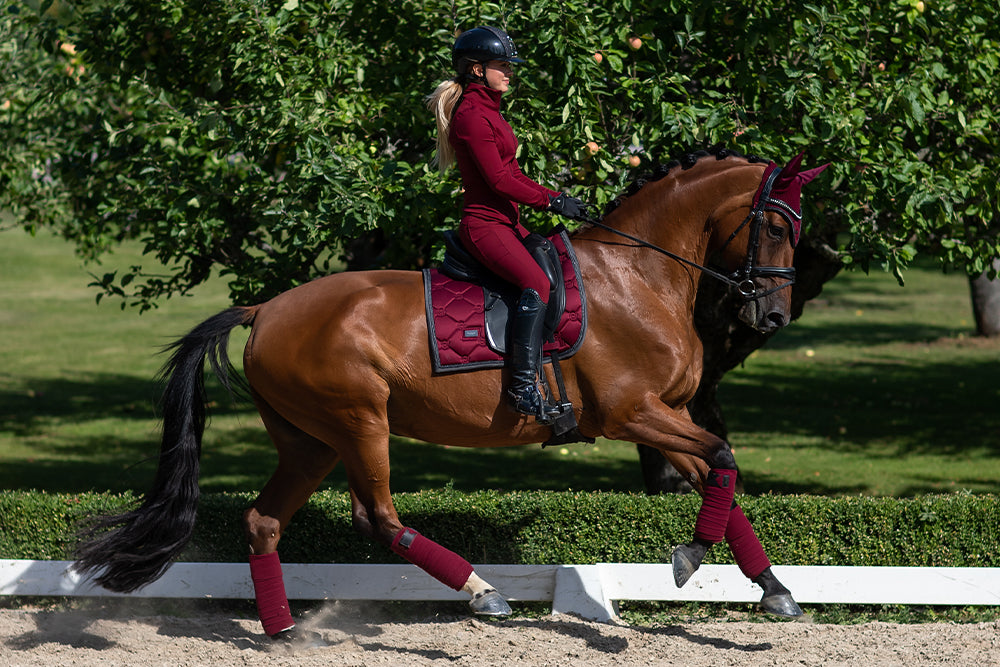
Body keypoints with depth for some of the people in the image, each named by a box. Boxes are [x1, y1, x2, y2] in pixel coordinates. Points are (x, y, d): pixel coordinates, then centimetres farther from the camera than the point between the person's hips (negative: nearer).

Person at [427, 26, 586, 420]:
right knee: (537, 284, -28)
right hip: (484, 224, -11)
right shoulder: (471, 115, -14)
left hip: (506, 222, 11)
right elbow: (499, 180, -19)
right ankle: (524, 384, -30)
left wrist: (556, 198, 12)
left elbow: (511, 173, 21)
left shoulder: (487, 111, 18)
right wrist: (551, 202, -14)